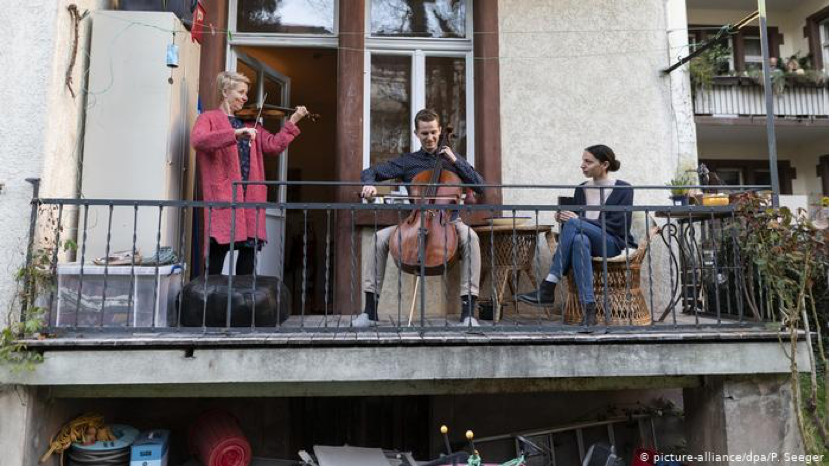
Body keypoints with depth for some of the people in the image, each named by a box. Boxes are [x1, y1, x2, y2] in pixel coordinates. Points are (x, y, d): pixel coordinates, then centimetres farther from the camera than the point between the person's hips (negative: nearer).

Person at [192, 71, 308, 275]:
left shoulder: (250, 124, 21)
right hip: (223, 195, -5)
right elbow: (197, 140, -17)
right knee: (220, 246, -6)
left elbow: (273, 145, 12)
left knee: (250, 246, 6)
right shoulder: (209, 118, 4)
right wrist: (235, 133, -25)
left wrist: (292, 122, 3)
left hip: (250, 195, 6)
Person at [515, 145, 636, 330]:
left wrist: (579, 220, -17)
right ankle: (589, 309, -44)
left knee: (574, 224, -33)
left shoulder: (623, 189, 2)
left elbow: (618, 225, -9)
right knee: (579, 239, -37)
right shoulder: (581, 189, 16)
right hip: (588, 240, 4)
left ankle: (548, 288, -36)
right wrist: (564, 218, -9)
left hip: (614, 244, -4)